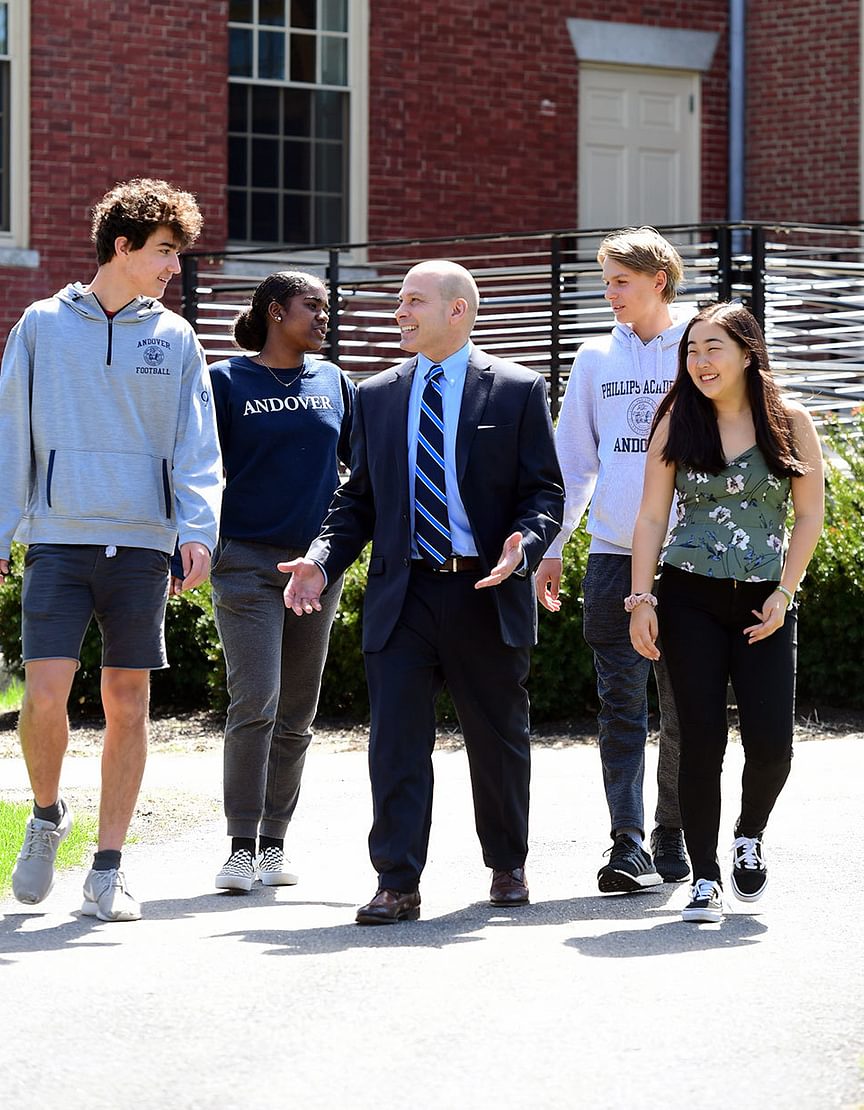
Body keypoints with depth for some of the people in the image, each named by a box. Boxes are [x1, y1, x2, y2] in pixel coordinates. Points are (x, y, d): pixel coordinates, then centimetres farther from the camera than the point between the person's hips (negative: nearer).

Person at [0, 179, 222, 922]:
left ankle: (108, 870, 10)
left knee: (128, 705, 2)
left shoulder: (175, 339, 9)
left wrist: (198, 531, -8)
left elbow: (197, 447, 6)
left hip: (142, 546, 2)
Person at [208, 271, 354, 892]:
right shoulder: (227, 382, 0)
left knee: (297, 715, 7)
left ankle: (274, 843, 16)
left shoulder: (332, 382, 11)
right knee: (255, 703, -14)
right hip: (248, 561, -4)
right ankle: (242, 848, -11)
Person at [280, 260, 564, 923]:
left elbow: (545, 492, -1)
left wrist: (523, 546, -21)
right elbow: (359, 500, 13)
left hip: (487, 594, -2)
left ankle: (508, 866, 29)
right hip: (401, 595, 2)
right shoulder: (377, 397, 12)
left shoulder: (517, 392, 1)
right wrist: (322, 561, -2)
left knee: (498, 739, 11)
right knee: (396, 740, -6)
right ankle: (398, 884, -5)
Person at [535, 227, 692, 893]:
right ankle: (628, 845, -8)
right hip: (612, 556, 2)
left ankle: (672, 835, 17)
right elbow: (573, 462, 14)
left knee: (683, 708, 5)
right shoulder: (597, 359, 10)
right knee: (621, 705, -5)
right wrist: (550, 548, 9)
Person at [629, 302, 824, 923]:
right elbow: (653, 516, 2)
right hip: (690, 599, 0)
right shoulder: (678, 421, 2)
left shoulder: (789, 421, 1)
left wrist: (783, 594, -4)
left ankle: (750, 836, 23)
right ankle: (705, 878, 5)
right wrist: (641, 600, -4)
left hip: (764, 603, 0)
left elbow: (810, 515, 4)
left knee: (771, 742, -8)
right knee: (702, 739, -4)